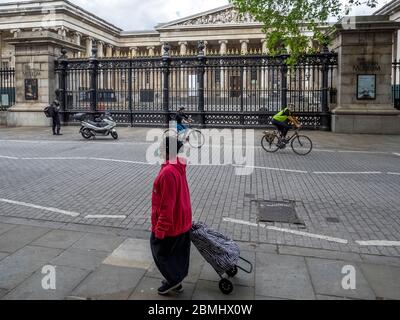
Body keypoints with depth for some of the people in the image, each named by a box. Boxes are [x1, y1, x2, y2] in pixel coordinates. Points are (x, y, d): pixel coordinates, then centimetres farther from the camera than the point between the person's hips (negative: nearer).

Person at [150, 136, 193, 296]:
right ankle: (176, 280, 36)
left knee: (161, 251, 13)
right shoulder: (179, 167, 2)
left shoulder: (168, 172, -29)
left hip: (170, 224, -9)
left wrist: (160, 229, -18)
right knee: (177, 253, 21)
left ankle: (173, 280, 26)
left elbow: (167, 205, -27)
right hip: (182, 221, 9)